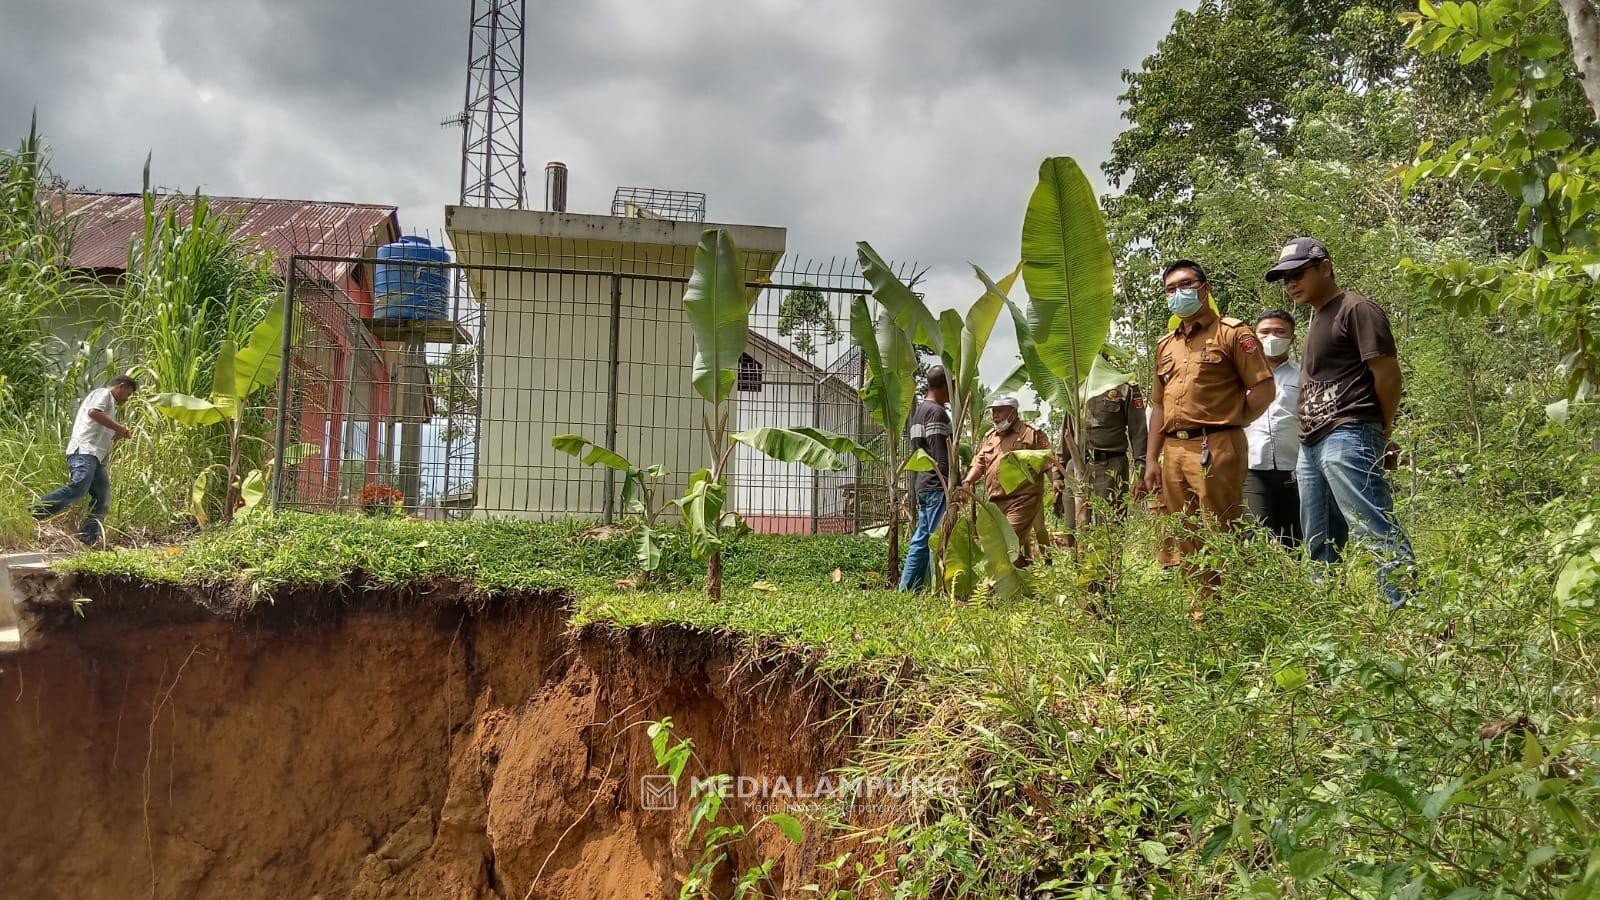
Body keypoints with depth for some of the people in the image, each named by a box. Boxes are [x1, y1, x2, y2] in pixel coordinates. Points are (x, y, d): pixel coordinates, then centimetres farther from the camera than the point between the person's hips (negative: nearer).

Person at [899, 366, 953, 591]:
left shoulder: (920, 410, 19)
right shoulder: (937, 412, -12)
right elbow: (940, 455, -18)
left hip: (922, 485, 10)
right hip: (937, 485, -10)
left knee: (921, 538, 11)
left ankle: (906, 589, 13)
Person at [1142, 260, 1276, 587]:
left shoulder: (1232, 332, 1)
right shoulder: (1165, 346, 21)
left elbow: (1263, 391, -5)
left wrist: (1225, 424, 1)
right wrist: (1151, 460, 14)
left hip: (1215, 448, -7)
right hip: (1173, 452, 7)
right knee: (1180, 545, 9)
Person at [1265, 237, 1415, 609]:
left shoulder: (1356, 309, -5)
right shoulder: (1315, 318, 22)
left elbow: (1388, 374, -9)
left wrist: (1384, 434, 0)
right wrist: (1308, 437, 13)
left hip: (1347, 440, -10)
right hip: (1311, 445, 10)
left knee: (1377, 532, -14)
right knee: (1318, 545, 13)